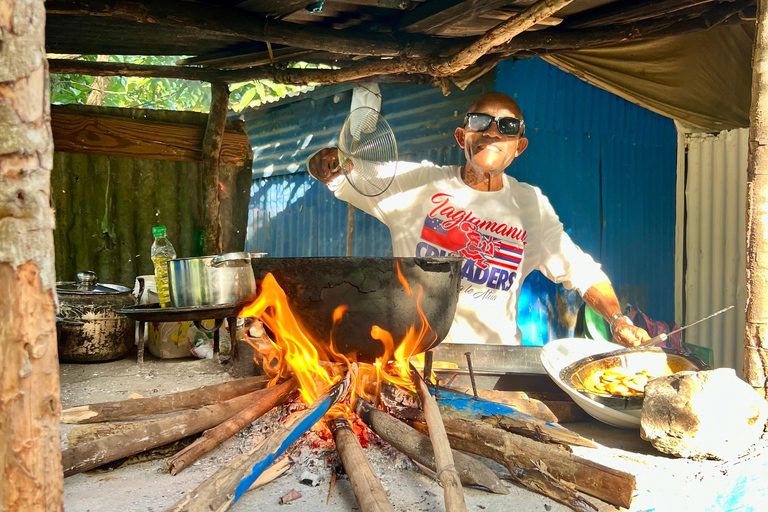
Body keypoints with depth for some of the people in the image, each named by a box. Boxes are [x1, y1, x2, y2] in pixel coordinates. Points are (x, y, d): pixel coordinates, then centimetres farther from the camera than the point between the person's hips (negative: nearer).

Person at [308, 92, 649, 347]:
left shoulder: (531, 205, 7)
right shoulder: (417, 183, 0)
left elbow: (579, 269, 12)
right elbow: (324, 171, 2)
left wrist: (617, 320, -3)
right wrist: (332, 160, -21)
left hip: (495, 356, 2)